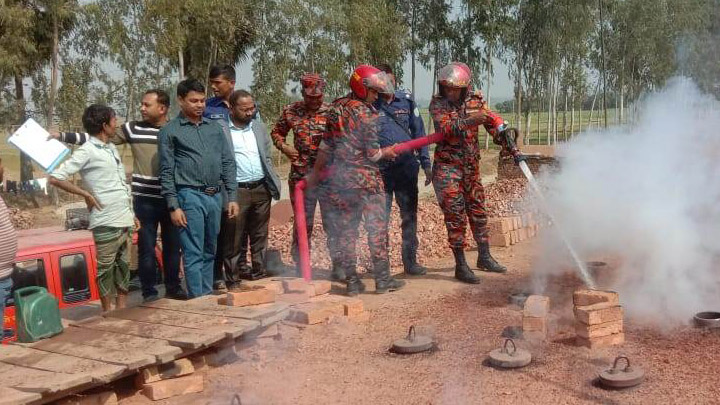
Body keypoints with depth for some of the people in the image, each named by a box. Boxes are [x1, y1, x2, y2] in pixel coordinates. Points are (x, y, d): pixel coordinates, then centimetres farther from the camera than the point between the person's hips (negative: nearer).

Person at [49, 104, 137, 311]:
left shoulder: (111, 148, 15)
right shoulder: (87, 151, -10)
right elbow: (55, 178, -14)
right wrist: (87, 195, -12)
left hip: (125, 220, 8)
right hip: (106, 224, -8)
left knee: (123, 266, 13)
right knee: (106, 269, 2)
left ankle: (122, 310, 22)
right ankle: (108, 313, 12)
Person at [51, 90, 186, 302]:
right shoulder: (133, 128, 2)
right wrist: (61, 135, -2)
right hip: (144, 200, -1)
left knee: (173, 246, 10)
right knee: (147, 248, 4)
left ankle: (173, 288, 25)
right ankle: (149, 293, 16)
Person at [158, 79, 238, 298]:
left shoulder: (215, 128, 14)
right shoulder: (169, 131, 1)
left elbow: (228, 163, 14)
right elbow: (167, 172, -2)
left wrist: (232, 197, 8)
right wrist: (174, 206, -9)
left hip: (215, 196, 5)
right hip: (190, 197, -5)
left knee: (209, 252, 12)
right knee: (194, 254, -5)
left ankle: (208, 296, 20)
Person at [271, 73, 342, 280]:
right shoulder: (290, 111, 4)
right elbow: (276, 132, 18)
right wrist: (283, 146, 0)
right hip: (301, 176, 1)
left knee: (333, 223, 2)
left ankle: (338, 266, 12)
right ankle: (301, 266, 21)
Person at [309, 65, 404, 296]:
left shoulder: (336, 108, 6)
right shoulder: (366, 113, -12)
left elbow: (325, 146, 10)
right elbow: (372, 153, -12)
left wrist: (316, 173, 17)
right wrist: (386, 153, 9)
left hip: (339, 178, 6)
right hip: (366, 178, -6)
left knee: (345, 229, 9)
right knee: (376, 228, 4)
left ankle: (352, 281, 12)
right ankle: (383, 280, 8)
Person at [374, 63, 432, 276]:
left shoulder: (406, 100, 6)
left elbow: (418, 132, 9)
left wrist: (426, 164, 6)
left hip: (407, 168, 3)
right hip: (379, 170, -3)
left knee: (409, 217, 10)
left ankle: (410, 261, 21)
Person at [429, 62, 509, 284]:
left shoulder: (475, 99, 2)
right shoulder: (437, 103, -10)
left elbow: (491, 118, -1)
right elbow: (446, 128, -24)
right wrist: (471, 120, -38)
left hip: (471, 166, 5)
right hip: (447, 167, -5)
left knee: (478, 211, 14)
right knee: (455, 215, -6)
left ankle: (484, 257, 29)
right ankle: (460, 266, 0)